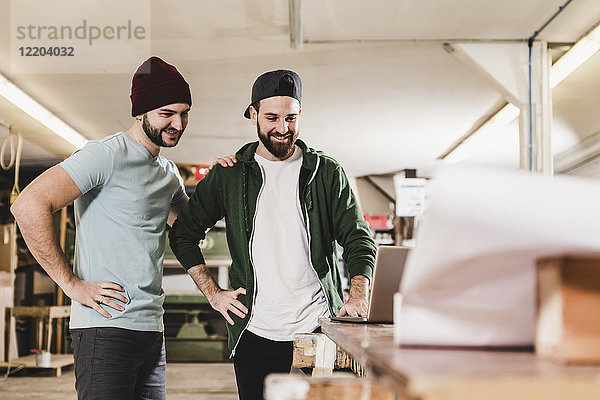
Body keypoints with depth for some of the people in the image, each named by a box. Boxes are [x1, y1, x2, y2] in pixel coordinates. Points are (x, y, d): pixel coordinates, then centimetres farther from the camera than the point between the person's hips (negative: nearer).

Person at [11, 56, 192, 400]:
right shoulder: (108, 155, -10)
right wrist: (71, 284, -16)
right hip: (107, 329, -8)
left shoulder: (168, 173, 17)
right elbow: (29, 206, -19)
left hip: (152, 330, 8)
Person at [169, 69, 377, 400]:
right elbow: (183, 234, 12)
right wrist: (213, 294, 3)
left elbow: (358, 239, 2)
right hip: (255, 333, 1)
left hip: (319, 326, 0)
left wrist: (358, 296, -16)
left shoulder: (327, 173, 6)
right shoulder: (228, 176, 6)